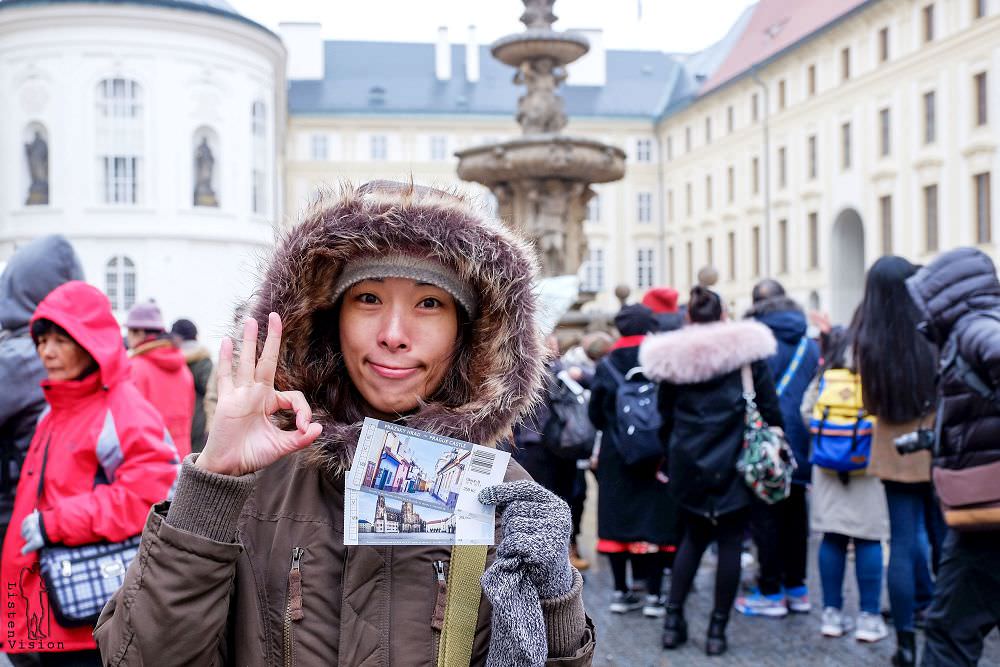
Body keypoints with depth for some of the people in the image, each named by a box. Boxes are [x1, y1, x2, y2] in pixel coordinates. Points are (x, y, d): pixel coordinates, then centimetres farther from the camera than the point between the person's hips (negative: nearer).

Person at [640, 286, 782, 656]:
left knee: (693, 536, 18)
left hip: (688, 461, 2)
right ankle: (718, 628, 8)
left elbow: (666, 415, 8)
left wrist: (666, 456, 17)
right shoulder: (744, 346, -3)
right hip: (732, 459, -2)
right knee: (730, 541, 7)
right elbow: (768, 402, -3)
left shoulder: (671, 355, 2)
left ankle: (673, 618, 13)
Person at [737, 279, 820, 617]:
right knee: (795, 513, 13)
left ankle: (770, 592, 4)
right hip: (800, 440, 6)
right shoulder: (809, 342, 8)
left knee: (766, 516, 1)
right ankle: (797, 588, 20)